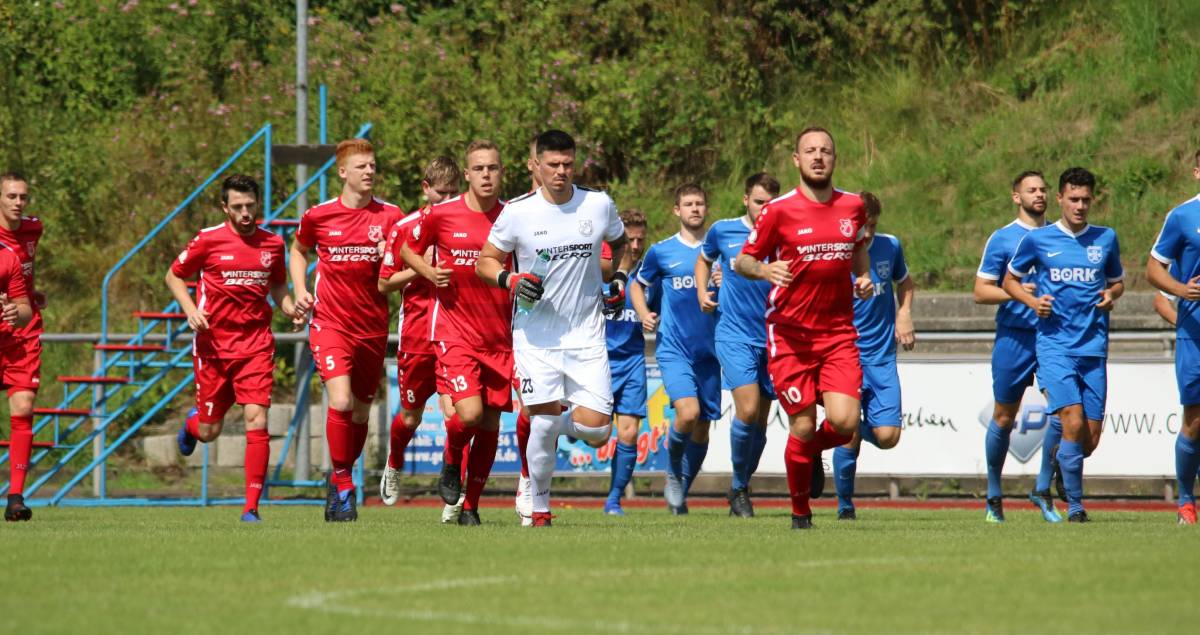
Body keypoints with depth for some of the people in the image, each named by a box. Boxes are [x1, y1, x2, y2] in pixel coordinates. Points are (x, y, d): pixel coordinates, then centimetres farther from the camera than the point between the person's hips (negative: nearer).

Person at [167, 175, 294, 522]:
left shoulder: (272, 244, 5)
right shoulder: (209, 239, -4)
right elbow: (173, 276, 7)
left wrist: (292, 308, -1)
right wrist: (191, 310, -9)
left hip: (256, 346, 1)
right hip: (213, 345, -1)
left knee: (257, 422, -15)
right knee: (209, 432, 8)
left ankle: (251, 507, -9)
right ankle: (192, 422, 48)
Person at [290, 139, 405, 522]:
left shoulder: (391, 216, -1)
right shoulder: (318, 216, 0)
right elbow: (298, 249, 20)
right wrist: (300, 290, 5)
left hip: (373, 328, 2)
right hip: (330, 322, -2)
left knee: (360, 412, 11)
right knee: (341, 401, -20)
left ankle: (339, 482, 32)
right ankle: (343, 488, -7)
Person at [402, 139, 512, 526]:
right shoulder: (441, 215, -4)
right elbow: (409, 250, 12)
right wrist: (429, 272, -7)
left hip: (500, 335, 3)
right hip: (454, 330, -3)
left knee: (491, 422, 4)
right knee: (469, 412, -19)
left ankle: (471, 505, 18)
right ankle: (451, 466, 14)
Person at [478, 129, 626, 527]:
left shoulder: (599, 205, 1)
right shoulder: (518, 212, -5)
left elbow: (621, 242, 23)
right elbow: (485, 262, 4)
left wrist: (619, 278, 8)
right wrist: (510, 279, -15)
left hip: (586, 334, 2)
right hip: (536, 335, -2)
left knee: (596, 429, -8)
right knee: (545, 422, -10)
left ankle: (555, 426, 27)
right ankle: (539, 506, 9)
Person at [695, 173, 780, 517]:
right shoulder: (723, 231, 1)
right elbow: (704, 258, 21)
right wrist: (702, 291, 5)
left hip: (772, 338, 2)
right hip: (734, 336, -2)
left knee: (760, 420, 5)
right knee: (747, 410, -18)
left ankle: (740, 488, 26)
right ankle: (739, 486, 1)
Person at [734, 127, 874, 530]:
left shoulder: (853, 206, 7)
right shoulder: (779, 210, -5)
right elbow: (741, 261, 1)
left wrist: (864, 277, 6)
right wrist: (763, 270, -21)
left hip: (839, 333, 3)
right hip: (790, 334, -3)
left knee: (844, 422, -13)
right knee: (802, 426, -4)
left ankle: (813, 450, 23)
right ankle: (800, 511, 17)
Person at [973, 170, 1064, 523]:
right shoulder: (1002, 239, 1)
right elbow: (980, 291, -2)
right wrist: (1015, 293, -17)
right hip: (1014, 336, -2)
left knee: (1060, 411, -12)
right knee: (1003, 419, 5)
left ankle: (1043, 489, 1)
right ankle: (994, 496, 19)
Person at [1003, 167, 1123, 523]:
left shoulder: (1106, 239, 9)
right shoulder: (1037, 240, 3)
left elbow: (1117, 281, 23)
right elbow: (1010, 280, 14)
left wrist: (1111, 295, -1)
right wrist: (1033, 301, -5)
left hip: (1094, 347, 3)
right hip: (1054, 345, -3)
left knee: (1091, 437, 1)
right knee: (1074, 423, -19)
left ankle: (1061, 463, 35)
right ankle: (1074, 506, -11)